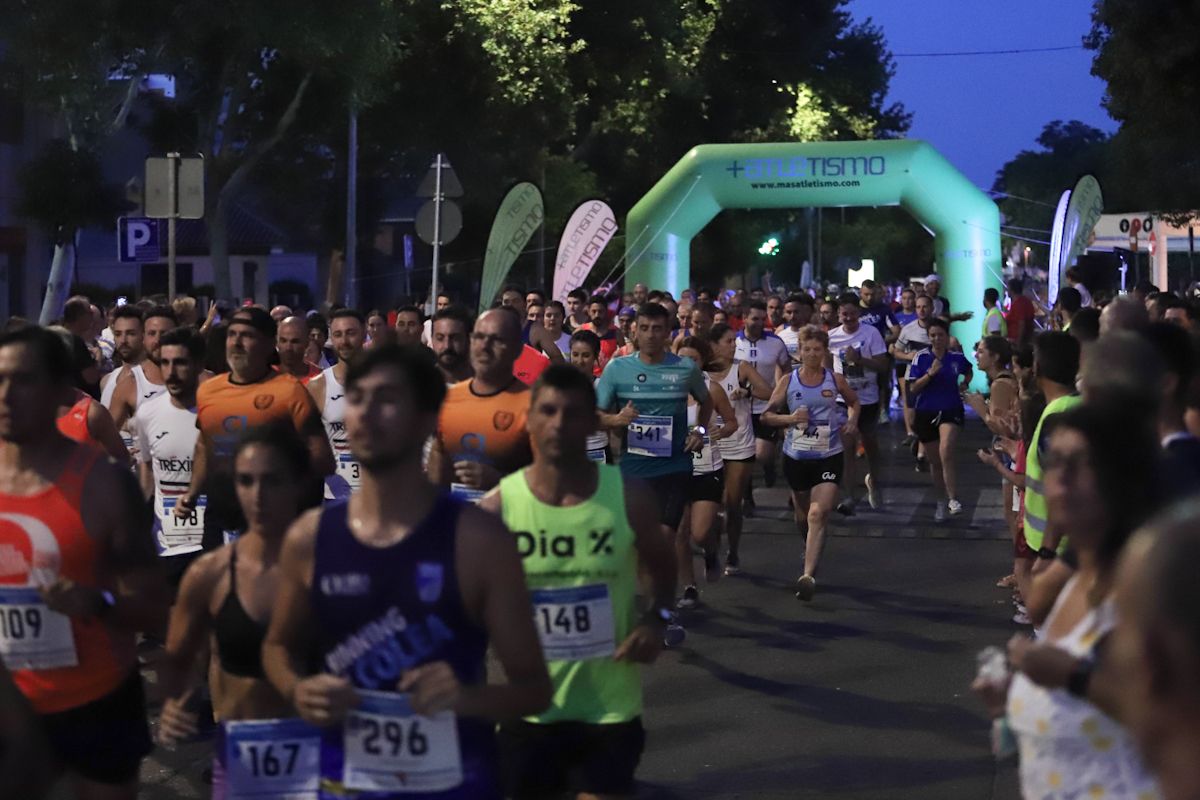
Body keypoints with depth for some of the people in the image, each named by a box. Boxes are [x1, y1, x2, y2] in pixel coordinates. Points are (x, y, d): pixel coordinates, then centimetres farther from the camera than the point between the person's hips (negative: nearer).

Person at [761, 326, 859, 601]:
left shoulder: (835, 380, 0)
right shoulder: (788, 381, -1)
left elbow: (854, 402, 20)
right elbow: (767, 415, 1)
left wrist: (852, 421, 1)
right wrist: (790, 418, -17)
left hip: (829, 457, -2)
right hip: (796, 456, 2)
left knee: (818, 514, -18)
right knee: (802, 513, 18)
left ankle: (808, 575, -24)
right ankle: (809, 550, 49)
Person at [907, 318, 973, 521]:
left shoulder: (957, 358, 0)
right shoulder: (921, 358, -4)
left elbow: (969, 373, 23)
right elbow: (913, 389, -9)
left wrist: (964, 385, 5)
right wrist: (930, 373, -20)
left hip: (951, 412, -1)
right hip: (926, 413, 1)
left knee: (946, 454, -25)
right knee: (934, 462, 12)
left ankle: (953, 499, -20)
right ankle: (941, 502, 30)